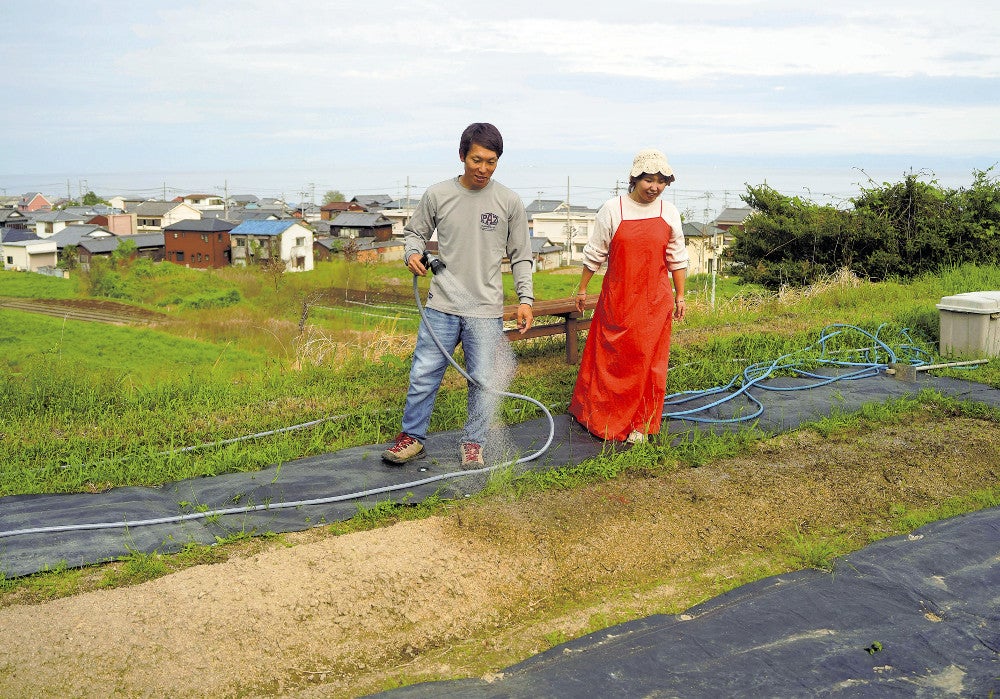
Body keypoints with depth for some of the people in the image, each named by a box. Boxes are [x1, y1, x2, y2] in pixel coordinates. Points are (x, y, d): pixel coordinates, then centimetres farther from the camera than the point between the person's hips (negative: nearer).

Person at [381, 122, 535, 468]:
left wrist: (525, 299, -2)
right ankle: (412, 436, 21)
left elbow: (521, 256, 6)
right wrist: (413, 252, -9)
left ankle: (472, 442, 22)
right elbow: (415, 231, 13)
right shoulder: (437, 194, -1)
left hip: (486, 310, 0)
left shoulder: (509, 202, 0)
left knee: (483, 380, 5)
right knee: (424, 374, 3)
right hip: (442, 305, 0)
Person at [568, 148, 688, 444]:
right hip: (616, 298, -1)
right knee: (610, 358, 5)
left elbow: (677, 259, 10)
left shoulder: (669, 213, 3)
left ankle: (640, 424, 18)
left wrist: (680, 297, 10)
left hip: (655, 300, 2)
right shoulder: (613, 209, -5)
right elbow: (595, 253, 3)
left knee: (648, 361, 5)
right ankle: (600, 417, 22)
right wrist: (582, 289, 6)